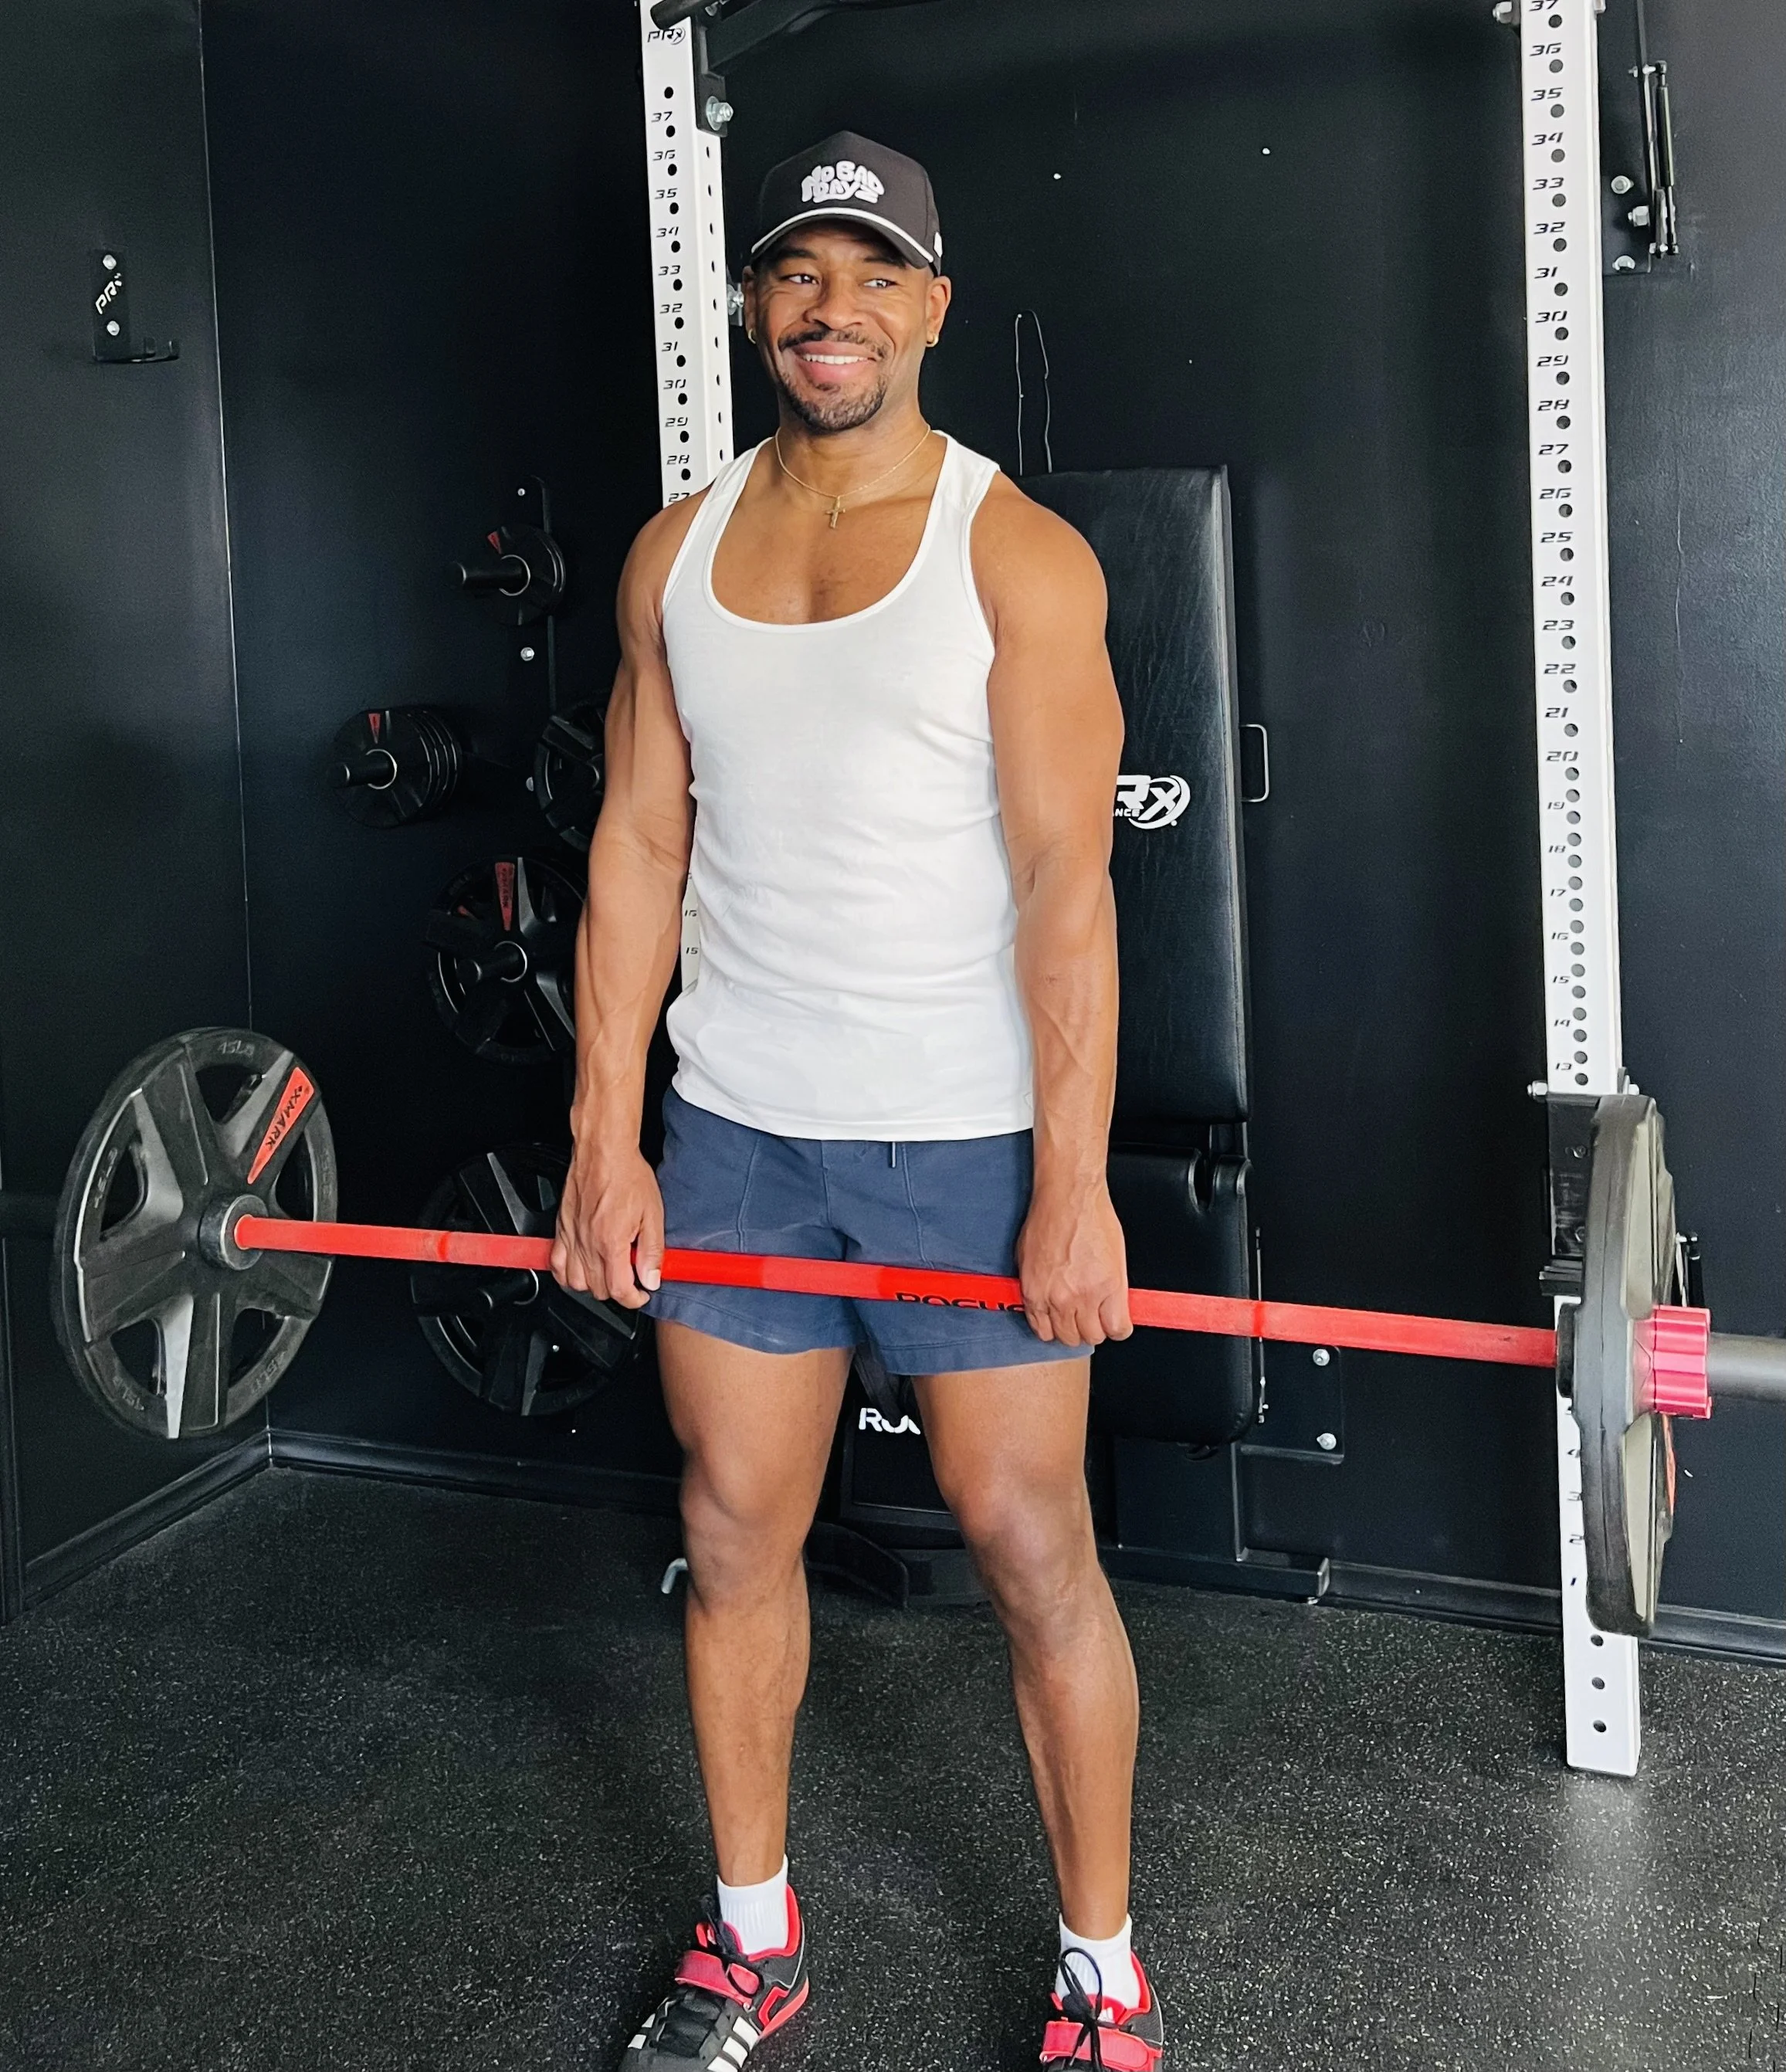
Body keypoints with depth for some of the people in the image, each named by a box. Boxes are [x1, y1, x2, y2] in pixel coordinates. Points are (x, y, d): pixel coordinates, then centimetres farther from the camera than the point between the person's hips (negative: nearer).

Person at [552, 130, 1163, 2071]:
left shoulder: (1016, 554, -6)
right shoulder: (677, 552, 7)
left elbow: (1063, 884, -11)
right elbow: (639, 845, 6)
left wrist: (1074, 1181, -16)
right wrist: (606, 1139, 2)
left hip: (967, 1131, -4)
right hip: (737, 1125, 4)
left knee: (1029, 1542, 3)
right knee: (733, 1528, 11)